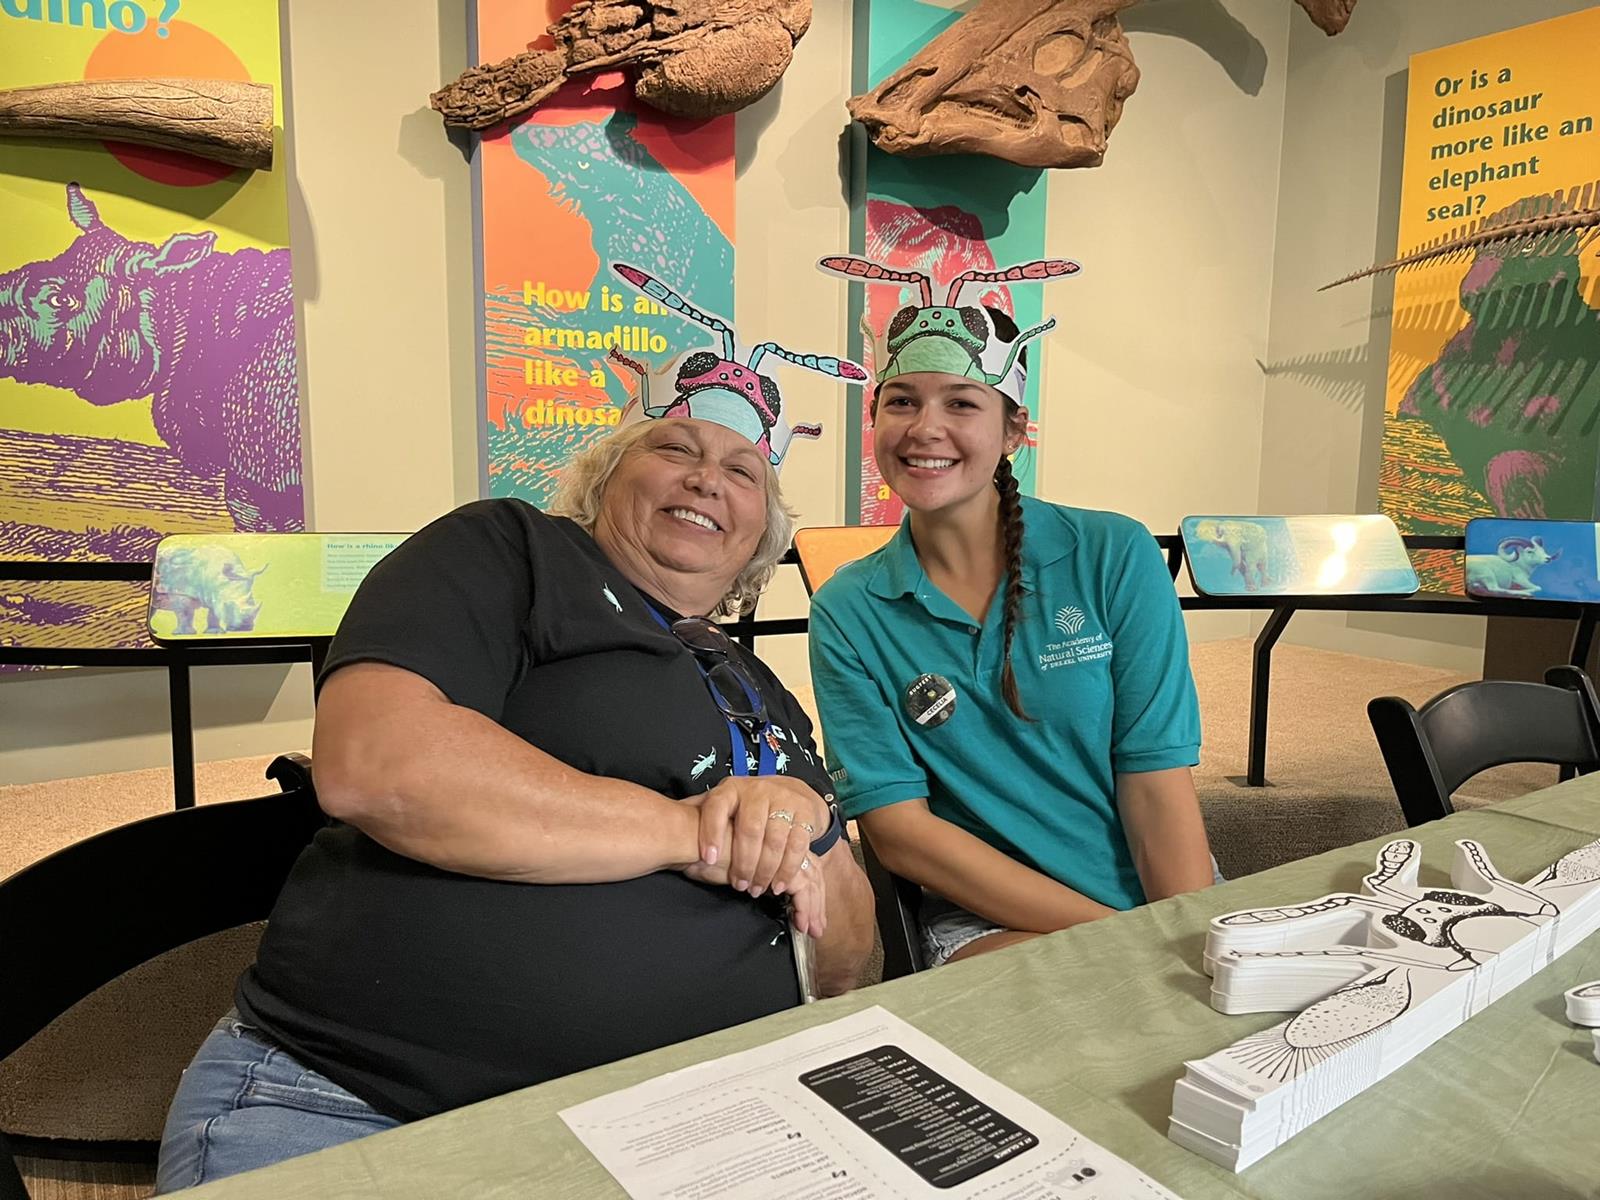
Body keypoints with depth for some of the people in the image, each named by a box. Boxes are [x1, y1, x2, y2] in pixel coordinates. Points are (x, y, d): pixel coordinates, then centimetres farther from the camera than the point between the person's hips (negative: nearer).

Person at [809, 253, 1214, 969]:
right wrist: (1111, 932, -15)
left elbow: (1157, 782, -5)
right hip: (989, 924, -2)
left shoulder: (1115, 557, -3)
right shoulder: (847, 612, -2)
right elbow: (897, 829, -7)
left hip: (1161, 903, 3)